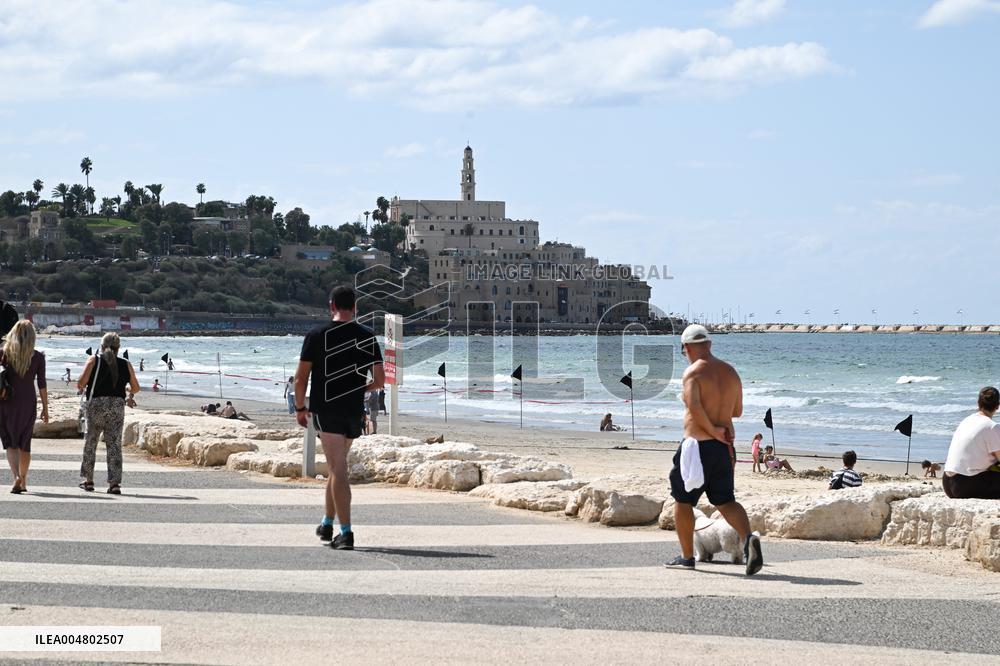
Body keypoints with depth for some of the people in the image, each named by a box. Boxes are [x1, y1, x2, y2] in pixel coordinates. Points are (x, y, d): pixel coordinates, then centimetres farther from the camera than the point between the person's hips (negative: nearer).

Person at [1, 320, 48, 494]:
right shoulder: (38, 357, -3)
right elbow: (42, 384, -2)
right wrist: (45, 408, 3)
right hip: (29, 402, 1)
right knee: (25, 443, 15)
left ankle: (17, 477, -18)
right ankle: (23, 481, 20)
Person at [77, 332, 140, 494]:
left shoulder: (94, 360, 1)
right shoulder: (126, 365, 7)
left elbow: (81, 382, -9)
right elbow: (136, 388, 14)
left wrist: (82, 388, 13)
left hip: (96, 404, -1)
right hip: (118, 405, 1)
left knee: (90, 443, 14)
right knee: (114, 444, 1)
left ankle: (88, 480, 20)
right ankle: (115, 483, -7)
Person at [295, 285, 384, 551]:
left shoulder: (317, 335, -4)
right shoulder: (368, 337, 2)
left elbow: (301, 377, -3)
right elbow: (380, 379, 1)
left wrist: (300, 407, 10)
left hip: (325, 409, -3)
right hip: (354, 411, 3)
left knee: (338, 469, -8)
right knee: (338, 466, 20)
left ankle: (346, 532, -17)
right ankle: (327, 524, 29)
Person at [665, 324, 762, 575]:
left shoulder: (694, 372, -11)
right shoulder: (730, 372, 9)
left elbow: (694, 406, -26)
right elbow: (737, 411, 16)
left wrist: (712, 429, -15)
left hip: (698, 445, -6)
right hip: (724, 448, 6)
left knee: (682, 500, 11)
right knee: (725, 501, 10)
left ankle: (687, 556, 16)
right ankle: (748, 538, -17)